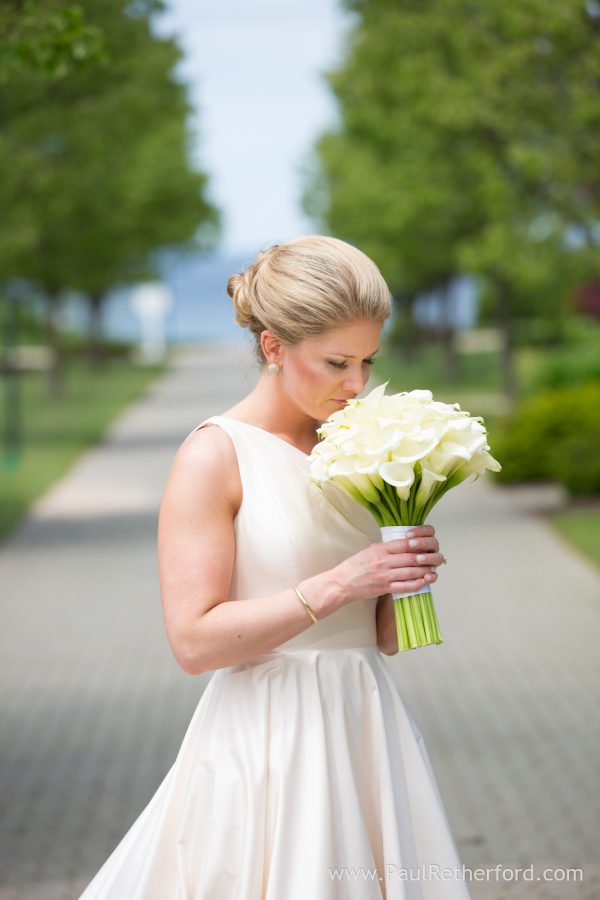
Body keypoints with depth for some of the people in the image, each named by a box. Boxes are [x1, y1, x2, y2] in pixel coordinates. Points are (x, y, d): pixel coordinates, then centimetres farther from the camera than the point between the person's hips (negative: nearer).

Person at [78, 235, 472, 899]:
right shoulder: (215, 456, -9)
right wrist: (339, 583, -18)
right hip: (267, 743, -6)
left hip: (365, 731, 6)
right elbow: (194, 641, -17)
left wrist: (406, 577, -6)